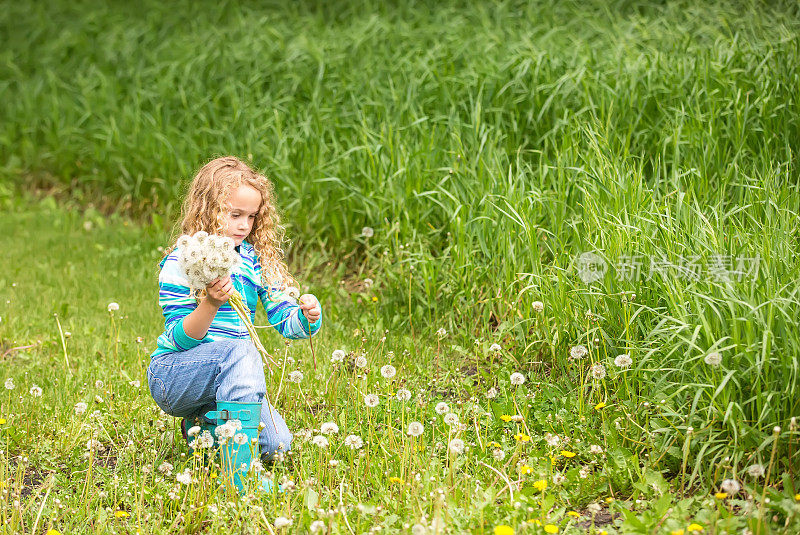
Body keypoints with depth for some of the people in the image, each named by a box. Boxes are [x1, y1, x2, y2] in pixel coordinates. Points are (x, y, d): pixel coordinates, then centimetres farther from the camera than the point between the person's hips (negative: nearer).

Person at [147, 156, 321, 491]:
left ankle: (202, 426, 14)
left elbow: (285, 321, 4)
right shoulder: (180, 262, -11)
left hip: (227, 378, 6)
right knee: (240, 350, -35)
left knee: (276, 444, -15)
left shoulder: (256, 261, 6)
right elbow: (180, 339, -16)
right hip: (172, 375, -6)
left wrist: (308, 317, -20)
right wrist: (211, 305, -34)